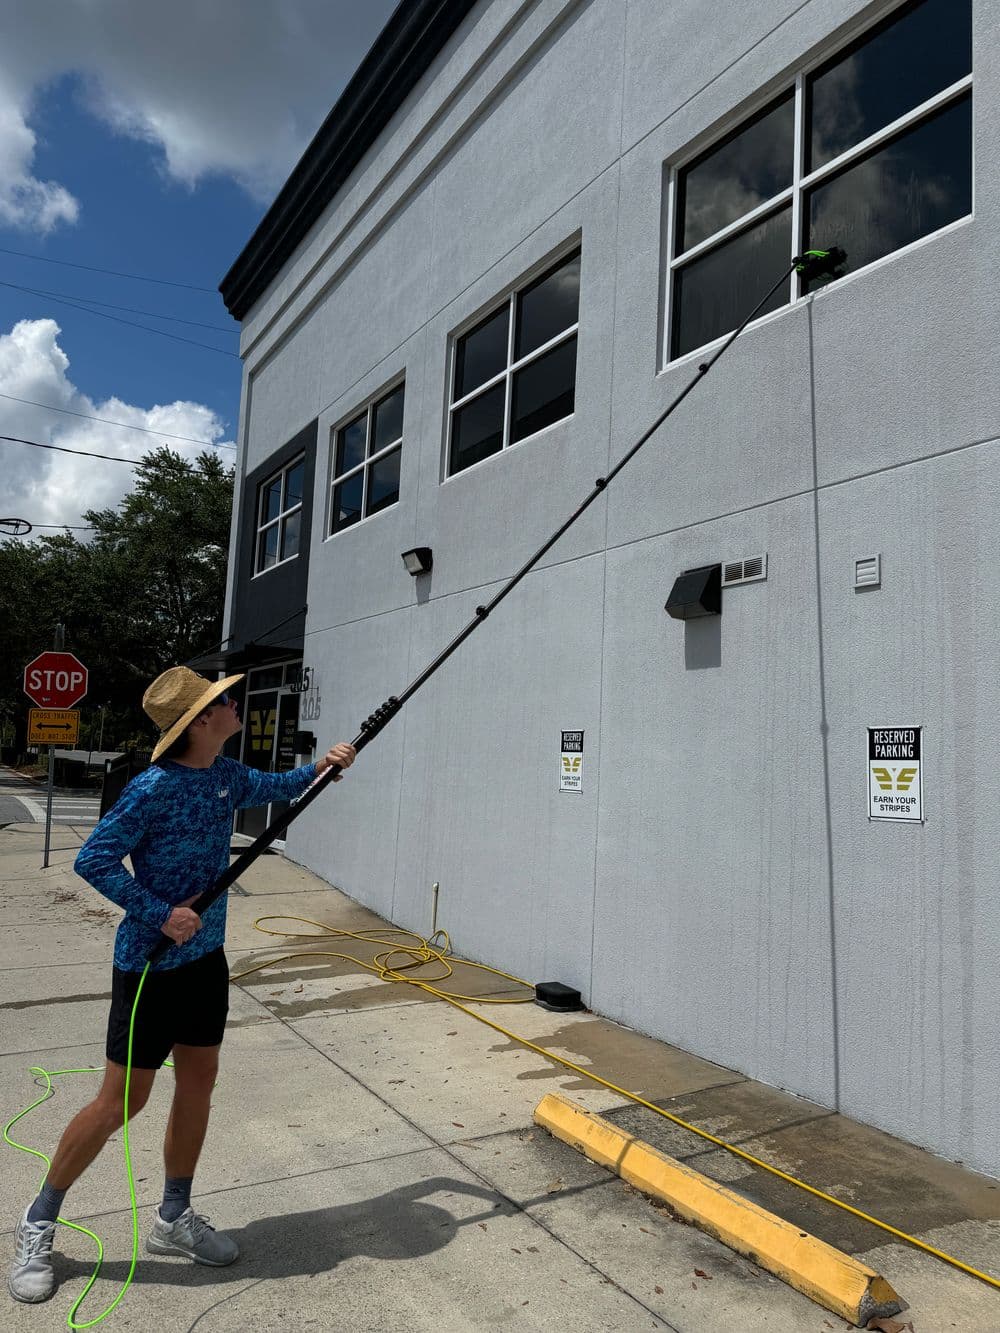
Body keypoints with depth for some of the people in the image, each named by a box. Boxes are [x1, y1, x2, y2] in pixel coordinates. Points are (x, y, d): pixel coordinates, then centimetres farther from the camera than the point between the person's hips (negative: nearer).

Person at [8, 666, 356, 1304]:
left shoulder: (226, 775, 1)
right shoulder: (154, 788, -22)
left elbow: (271, 787, 22)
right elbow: (93, 859, -18)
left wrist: (319, 768, 6)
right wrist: (161, 914, -21)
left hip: (206, 958, 7)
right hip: (150, 964, -7)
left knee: (199, 1084, 14)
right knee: (122, 1101, 3)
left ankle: (175, 1218, 33)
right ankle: (40, 1222, 27)